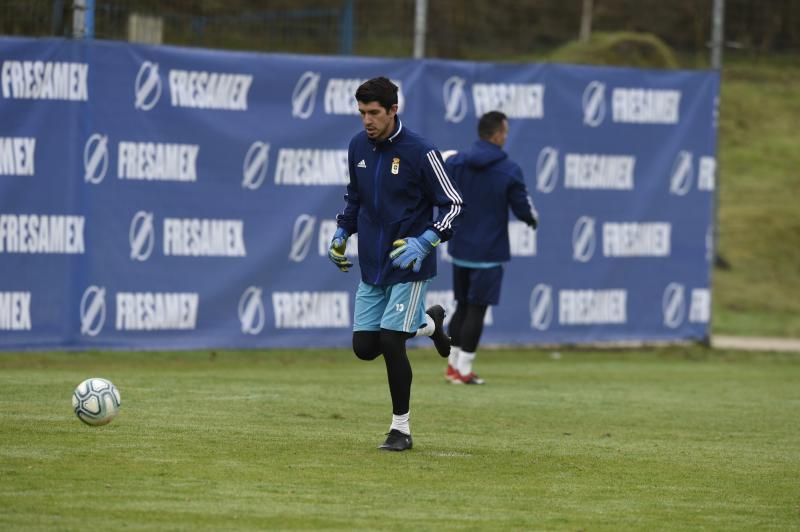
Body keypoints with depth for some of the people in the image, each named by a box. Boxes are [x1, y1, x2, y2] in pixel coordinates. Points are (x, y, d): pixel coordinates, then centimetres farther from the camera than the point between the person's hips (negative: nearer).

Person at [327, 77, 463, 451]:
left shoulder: (420, 152, -15)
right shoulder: (358, 147, 3)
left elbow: (453, 204, -11)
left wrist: (424, 241, -24)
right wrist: (342, 232, 8)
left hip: (408, 266, -6)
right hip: (371, 266, 6)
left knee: (391, 342, -14)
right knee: (364, 347, 4)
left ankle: (401, 428, 2)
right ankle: (429, 323, 33)